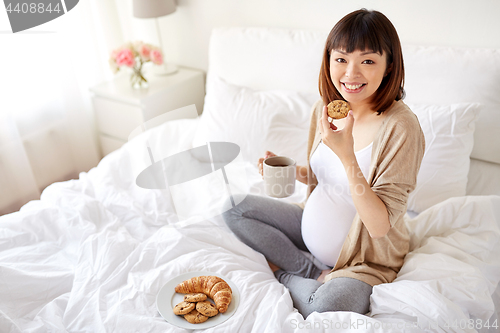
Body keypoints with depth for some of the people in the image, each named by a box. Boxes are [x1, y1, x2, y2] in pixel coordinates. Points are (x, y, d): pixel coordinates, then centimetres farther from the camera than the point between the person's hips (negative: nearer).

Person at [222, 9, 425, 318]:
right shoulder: (324, 108, -5)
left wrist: (347, 156, -36)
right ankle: (315, 272, -3)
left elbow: (380, 227, -27)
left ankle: (285, 275, -2)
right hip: (313, 228, 7)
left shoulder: (401, 127, -25)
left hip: (364, 257, -6)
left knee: (329, 306, -36)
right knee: (233, 208, 0)